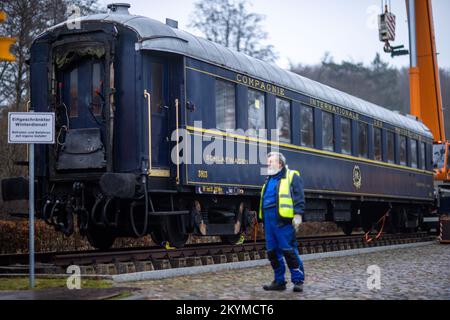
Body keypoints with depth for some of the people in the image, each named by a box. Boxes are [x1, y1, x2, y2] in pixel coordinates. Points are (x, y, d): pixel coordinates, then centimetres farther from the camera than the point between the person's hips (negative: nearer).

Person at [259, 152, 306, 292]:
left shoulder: (291, 176, 0)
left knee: (289, 251, -9)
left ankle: (298, 280, -1)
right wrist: (262, 219, 23)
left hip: (283, 220, -8)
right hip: (268, 220, 8)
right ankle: (279, 281, 17)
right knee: (272, 252, 9)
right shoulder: (269, 179, 23)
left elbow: (299, 196, -8)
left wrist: (298, 214, -18)